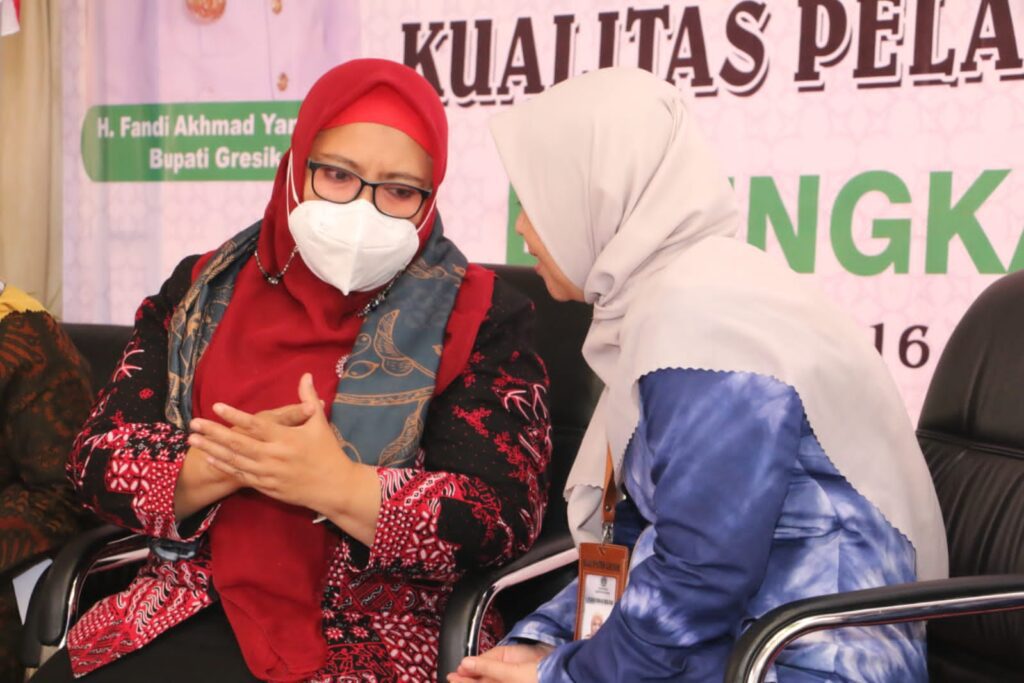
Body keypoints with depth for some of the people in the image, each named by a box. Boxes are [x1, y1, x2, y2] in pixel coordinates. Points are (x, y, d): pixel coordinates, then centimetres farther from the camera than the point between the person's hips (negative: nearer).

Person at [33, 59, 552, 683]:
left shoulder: (478, 318, -2)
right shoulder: (203, 290, 9)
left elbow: (508, 518, -11)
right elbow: (99, 461, 4)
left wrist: (334, 485, -23)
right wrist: (223, 466, -16)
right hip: (193, 613, 4)